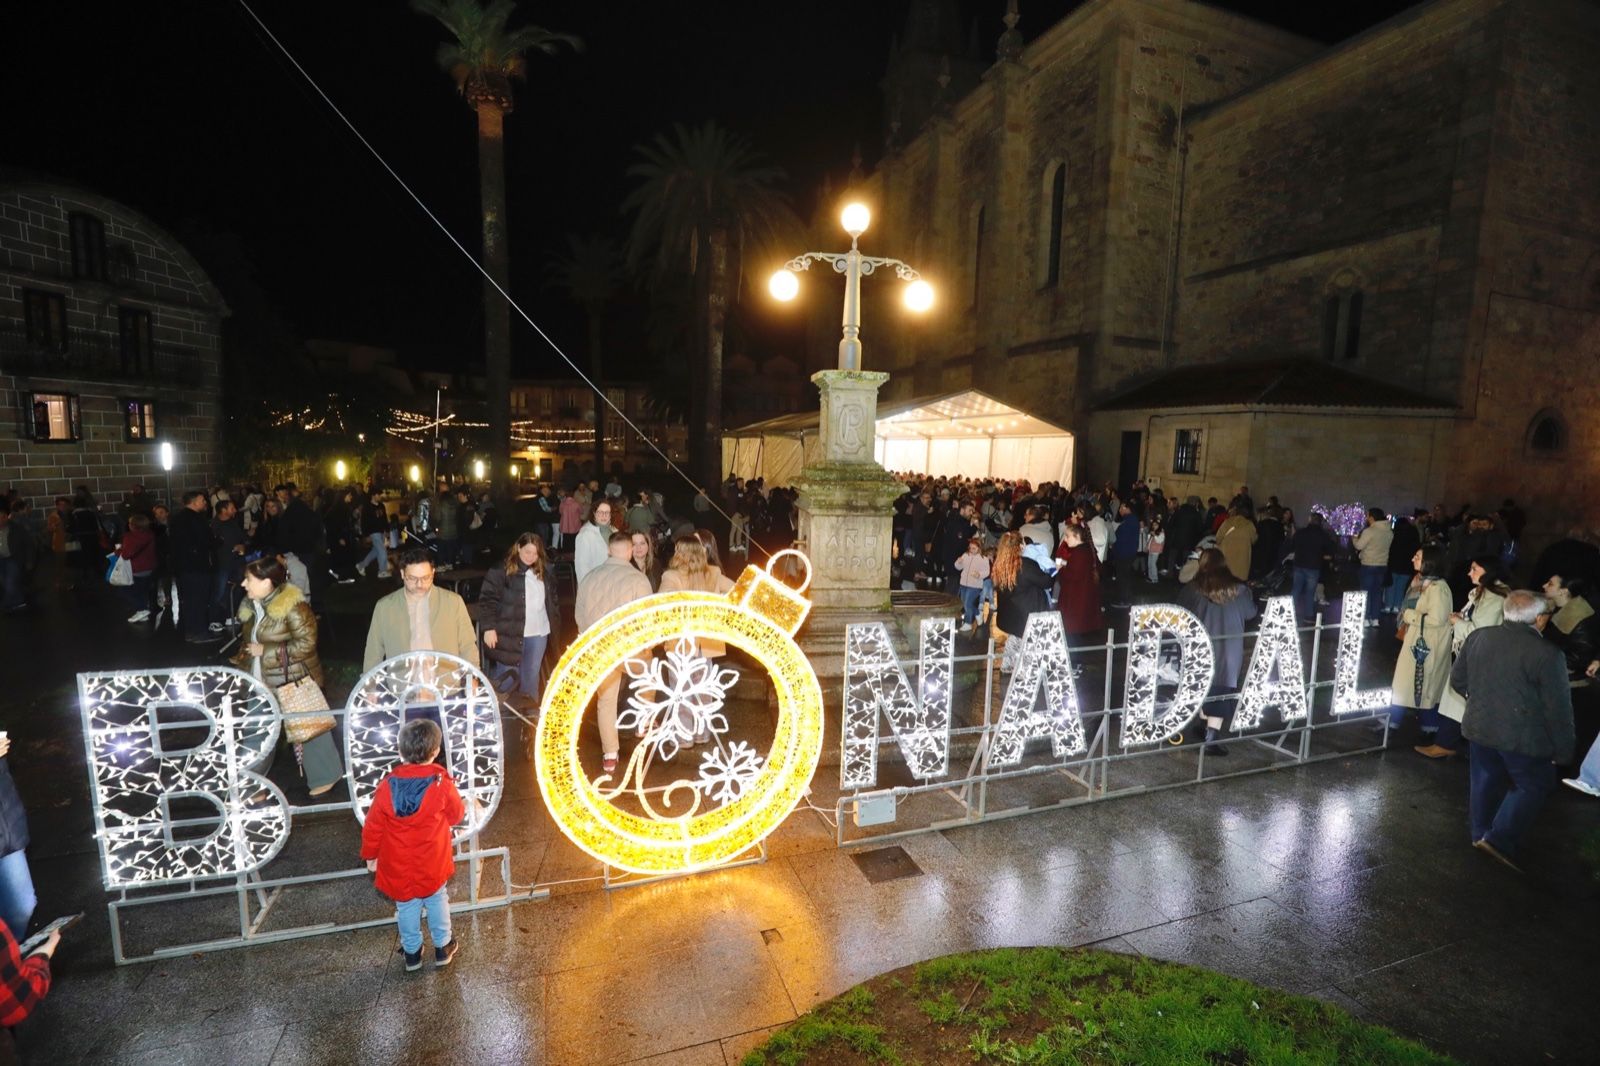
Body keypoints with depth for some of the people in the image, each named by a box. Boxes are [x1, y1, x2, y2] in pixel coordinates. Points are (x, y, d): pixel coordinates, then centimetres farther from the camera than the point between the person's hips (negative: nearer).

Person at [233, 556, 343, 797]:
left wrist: (266, 651, -20)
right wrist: (241, 662, 6)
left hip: (294, 684, -8)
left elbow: (306, 644, -22)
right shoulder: (252, 606, 6)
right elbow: (248, 640, 20)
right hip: (262, 685, 8)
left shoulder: (292, 607, -19)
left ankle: (325, 777, 23)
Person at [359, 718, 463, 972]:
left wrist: (370, 855, 10)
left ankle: (412, 953, 35)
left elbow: (372, 827, -6)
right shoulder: (442, 783, -21)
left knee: (407, 908, 20)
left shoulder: (387, 786, -16)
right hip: (433, 865, -1)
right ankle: (443, 948, 31)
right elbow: (457, 815, -6)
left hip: (398, 867, 2)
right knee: (437, 902, 19)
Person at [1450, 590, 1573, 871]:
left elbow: (1457, 681, 7)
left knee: (1487, 780, 20)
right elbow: (1558, 707, -13)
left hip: (1479, 727, 5)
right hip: (1522, 737, -5)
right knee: (1533, 785, 13)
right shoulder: (1547, 653, -19)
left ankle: (1480, 834, 31)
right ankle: (1499, 839, 9)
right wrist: (1562, 749, -3)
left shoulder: (1478, 637, -4)